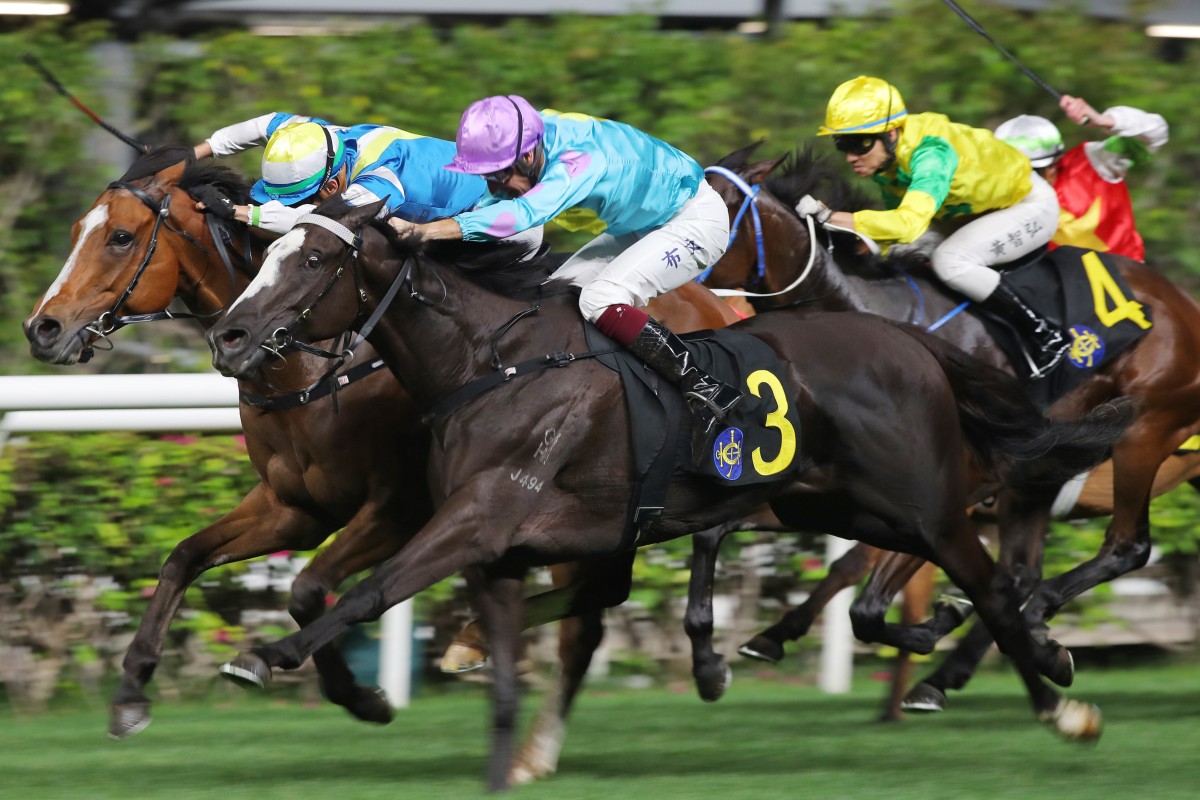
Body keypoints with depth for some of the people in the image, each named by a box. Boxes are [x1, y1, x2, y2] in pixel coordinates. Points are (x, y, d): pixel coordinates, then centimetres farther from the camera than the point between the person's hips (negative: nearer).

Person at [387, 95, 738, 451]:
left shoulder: (583, 160, -38)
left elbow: (523, 213, -51)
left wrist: (424, 231, -60)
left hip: (695, 218, -9)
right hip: (639, 225, 9)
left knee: (601, 300, -26)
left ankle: (706, 391, -23)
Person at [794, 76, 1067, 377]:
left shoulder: (930, 153, -37)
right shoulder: (885, 157, -10)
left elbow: (909, 223, -51)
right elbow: (897, 214, 5)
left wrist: (828, 216, -52)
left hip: (1031, 203, -9)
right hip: (983, 207, 9)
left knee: (949, 261, -27)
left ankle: (1046, 337, -15)